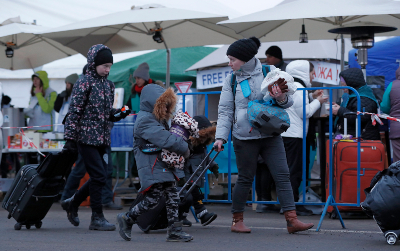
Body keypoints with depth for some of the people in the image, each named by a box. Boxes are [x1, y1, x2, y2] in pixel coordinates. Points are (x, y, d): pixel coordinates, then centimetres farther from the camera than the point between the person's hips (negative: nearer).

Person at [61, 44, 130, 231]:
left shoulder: (108, 85, 14)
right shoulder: (84, 83, -7)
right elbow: (74, 112, -10)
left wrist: (119, 114, 0)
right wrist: (70, 138, -14)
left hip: (102, 138, 7)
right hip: (87, 137, -7)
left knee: (99, 177, 9)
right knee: (99, 177, -9)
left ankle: (72, 203, 27)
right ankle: (97, 218, -2)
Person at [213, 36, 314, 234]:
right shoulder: (231, 80, 4)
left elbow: (288, 102, 3)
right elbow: (225, 111, 5)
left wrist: (281, 98, -20)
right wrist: (220, 136, -6)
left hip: (271, 135, 1)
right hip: (244, 138, -1)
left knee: (282, 175, -6)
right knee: (245, 179, 5)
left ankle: (292, 220, -6)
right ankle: (237, 220, 19)